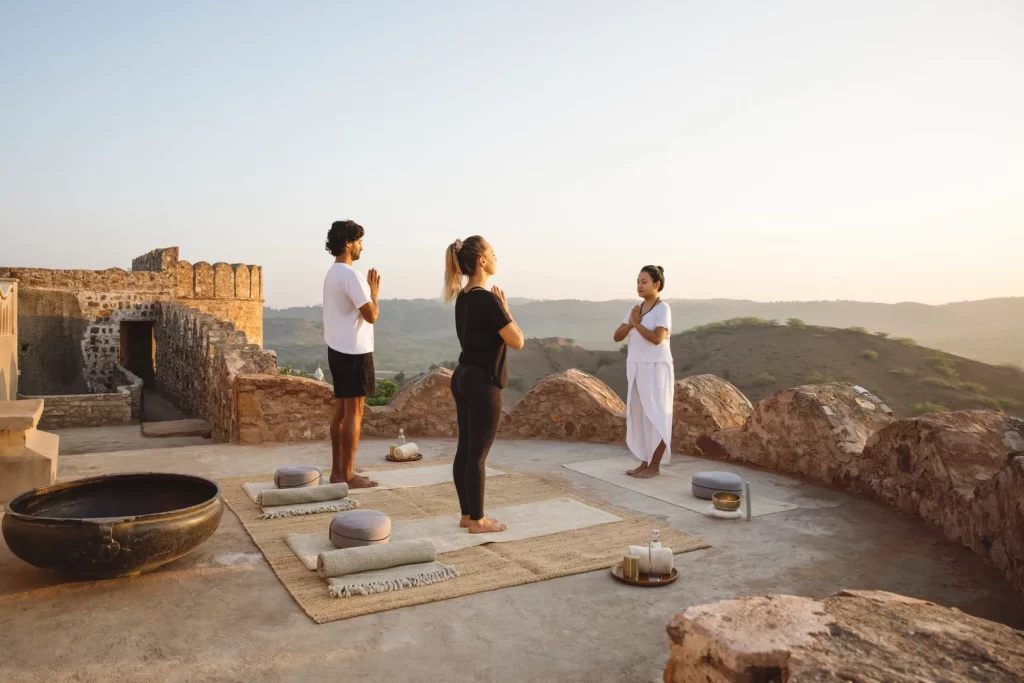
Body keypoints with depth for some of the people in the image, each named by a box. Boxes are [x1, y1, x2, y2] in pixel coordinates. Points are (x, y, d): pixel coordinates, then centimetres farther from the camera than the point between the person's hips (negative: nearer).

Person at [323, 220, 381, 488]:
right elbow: (371, 315, -18)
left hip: (338, 349, 10)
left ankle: (337, 470, 19)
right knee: (354, 412, -4)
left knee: (341, 410, 13)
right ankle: (348, 475, 1)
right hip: (354, 351, -10)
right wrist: (374, 293, -3)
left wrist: (367, 292, 15)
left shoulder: (332, 273, 15)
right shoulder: (350, 275, -17)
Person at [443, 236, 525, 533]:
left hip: (463, 378, 9)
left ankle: (467, 515, 24)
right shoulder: (488, 299, -19)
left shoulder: (463, 297, 9)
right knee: (477, 454, 0)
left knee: (464, 450, 13)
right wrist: (505, 307, -4)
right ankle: (477, 520, 12)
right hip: (482, 383, -9)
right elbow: (517, 341, -15)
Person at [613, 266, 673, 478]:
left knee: (655, 417, -3)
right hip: (637, 369, 8)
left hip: (656, 369, -8)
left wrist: (636, 323, -15)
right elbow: (617, 336, 5)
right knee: (640, 416, 9)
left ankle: (655, 465, 6)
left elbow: (657, 338, -25)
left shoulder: (663, 309, -12)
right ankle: (645, 462, 18)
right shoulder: (635, 309, 11)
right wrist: (631, 323, -13)